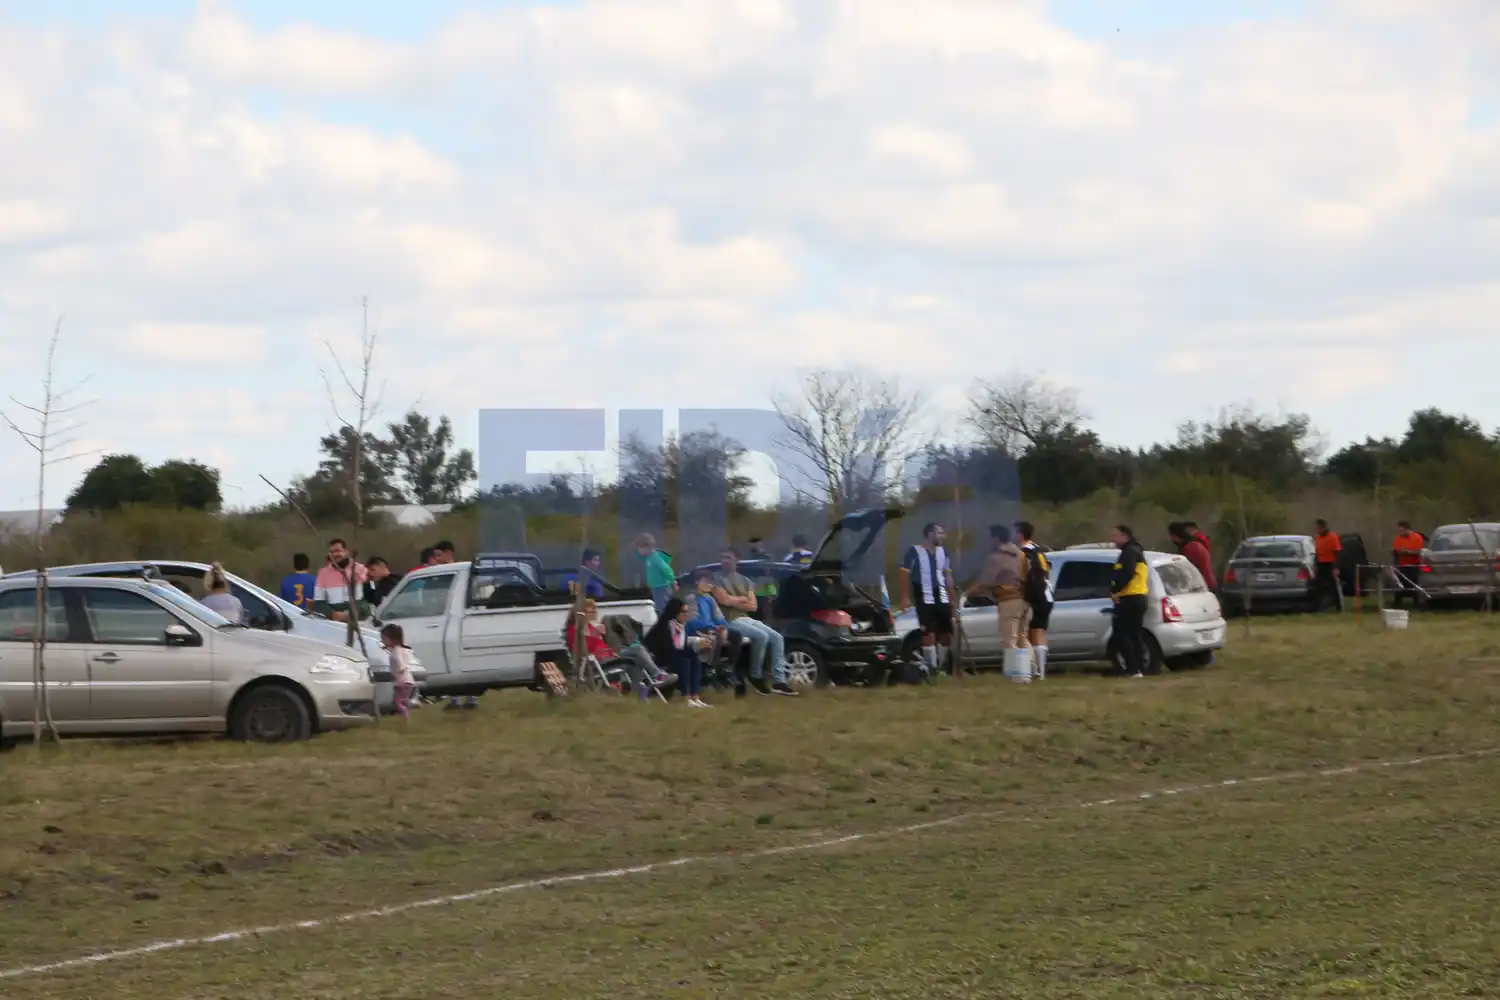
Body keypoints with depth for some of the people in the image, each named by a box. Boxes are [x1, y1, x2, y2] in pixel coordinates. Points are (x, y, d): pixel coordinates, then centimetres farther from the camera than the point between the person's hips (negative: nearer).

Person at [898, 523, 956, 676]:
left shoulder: (943, 552, 13)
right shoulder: (915, 551, -6)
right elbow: (905, 574, -7)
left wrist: (952, 598, 15)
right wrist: (905, 597, -13)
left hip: (942, 597, 6)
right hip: (924, 598, -6)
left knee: (947, 632, 6)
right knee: (929, 633, -9)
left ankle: (941, 665, 20)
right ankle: (931, 667, -4)